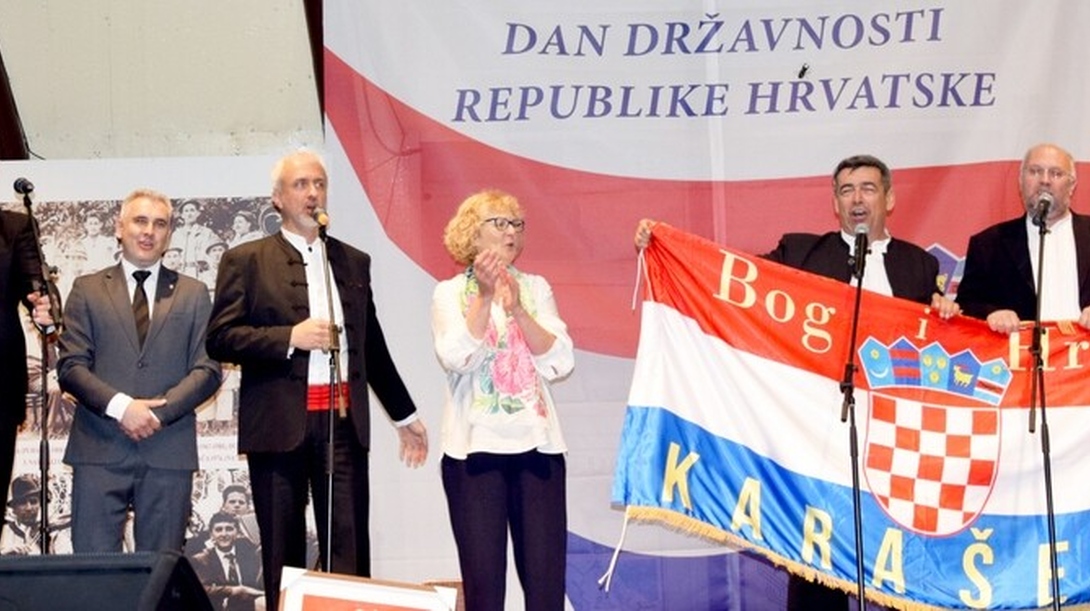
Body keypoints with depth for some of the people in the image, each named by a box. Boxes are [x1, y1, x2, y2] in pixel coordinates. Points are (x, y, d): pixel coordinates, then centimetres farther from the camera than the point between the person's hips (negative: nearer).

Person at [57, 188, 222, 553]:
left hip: (168, 452, 1)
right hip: (99, 451, -1)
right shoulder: (87, 290, 11)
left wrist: (159, 411, -9)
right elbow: (71, 366, 3)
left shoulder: (193, 295, 14)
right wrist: (120, 406, -13)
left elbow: (207, 370, 6)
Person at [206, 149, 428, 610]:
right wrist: (289, 338, -16)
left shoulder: (354, 262, 16)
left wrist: (405, 416, 26)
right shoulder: (246, 261, 4)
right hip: (278, 424, -3)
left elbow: (372, 346, 24)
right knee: (283, 554, 3)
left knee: (349, 549, -3)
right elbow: (220, 339, -5)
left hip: (344, 421, 3)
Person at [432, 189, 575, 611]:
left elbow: (560, 363, -1)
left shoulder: (536, 289, 11)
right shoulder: (450, 293, 5)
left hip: (536, 445, 2)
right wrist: (485, 296, -16)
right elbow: (455, 358, -11)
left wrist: (516, 308, -12)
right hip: (475, 448, -2)